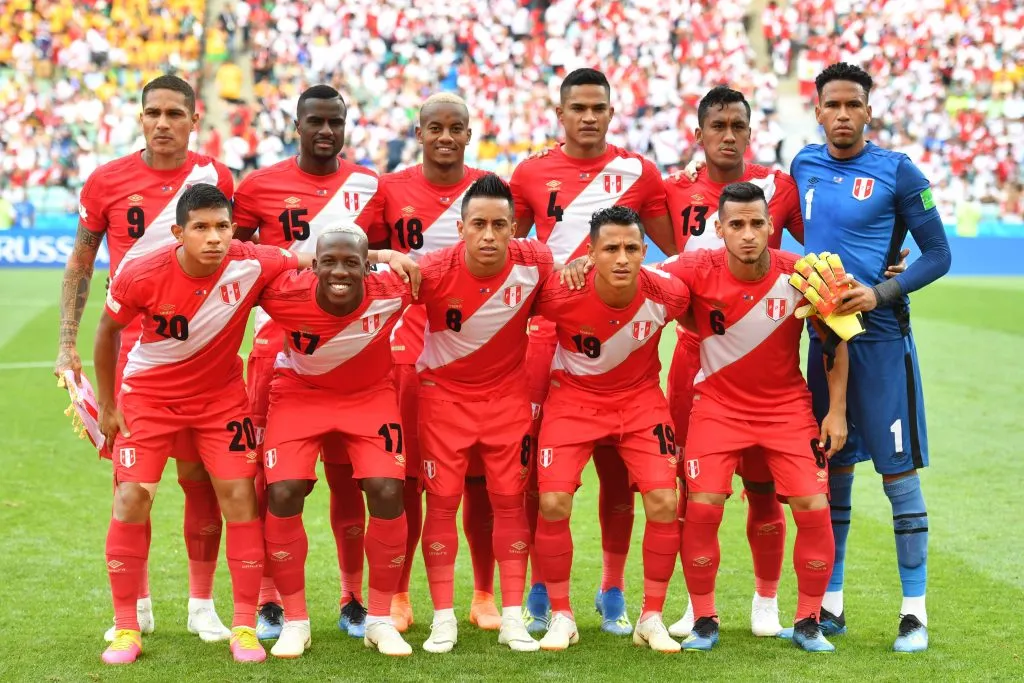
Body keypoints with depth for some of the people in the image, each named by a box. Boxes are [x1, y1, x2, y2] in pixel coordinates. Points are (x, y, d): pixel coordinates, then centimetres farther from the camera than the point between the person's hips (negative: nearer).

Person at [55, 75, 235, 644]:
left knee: (201, 477, 2)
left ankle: (202, 605, 14)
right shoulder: (107, 181, 0)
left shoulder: (215, 177, 2)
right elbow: (80, 264, 9)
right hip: (132, 350, 0)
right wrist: (67, 344, 4)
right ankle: (137, 607, 16)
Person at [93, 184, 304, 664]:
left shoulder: (252, 265, -23)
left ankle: (245, 627, 5)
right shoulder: (140, 277, -25)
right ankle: (126, 628, 4)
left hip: (221, 395, 1)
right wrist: (106, 403, -1)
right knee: (132, 498, -9)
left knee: (240, 497, -7)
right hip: (149, 394, -1)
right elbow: (108, 330, -6)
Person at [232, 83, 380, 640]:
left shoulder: (368, 187, 6)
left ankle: (353, 601, 14)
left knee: (346, 475, 5)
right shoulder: (260, 186, 1)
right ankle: (270, 602, 11)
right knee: (273, 475, 2)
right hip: (278, 347, -1)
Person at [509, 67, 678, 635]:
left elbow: (677, 250, 10)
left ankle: (613, 592, 15)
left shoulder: (638, 172, 6)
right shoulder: (531, 173, 7)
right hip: (549, 333, 0)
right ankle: (540, 591, 13)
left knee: (617, 468, 3)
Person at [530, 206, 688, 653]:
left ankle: (651, 618, 6)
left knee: (663, 502, -12)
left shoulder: (668, 293, -21)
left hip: (640, 399, 1)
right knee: (553, 503, -14)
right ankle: (561, 616, 7)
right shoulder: (561, 294, -26)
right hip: (573, 398, -1)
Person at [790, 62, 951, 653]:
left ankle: (915, 612, 5)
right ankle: (830, 604, 20)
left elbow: (938, 254, -4)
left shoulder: (896, 171, -6)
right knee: (833, 475, 11)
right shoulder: (804, 166, 8)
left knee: (900, 474, -2)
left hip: (881, 339, -4)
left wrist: (880, 293, -17)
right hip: (823, 335, 5)